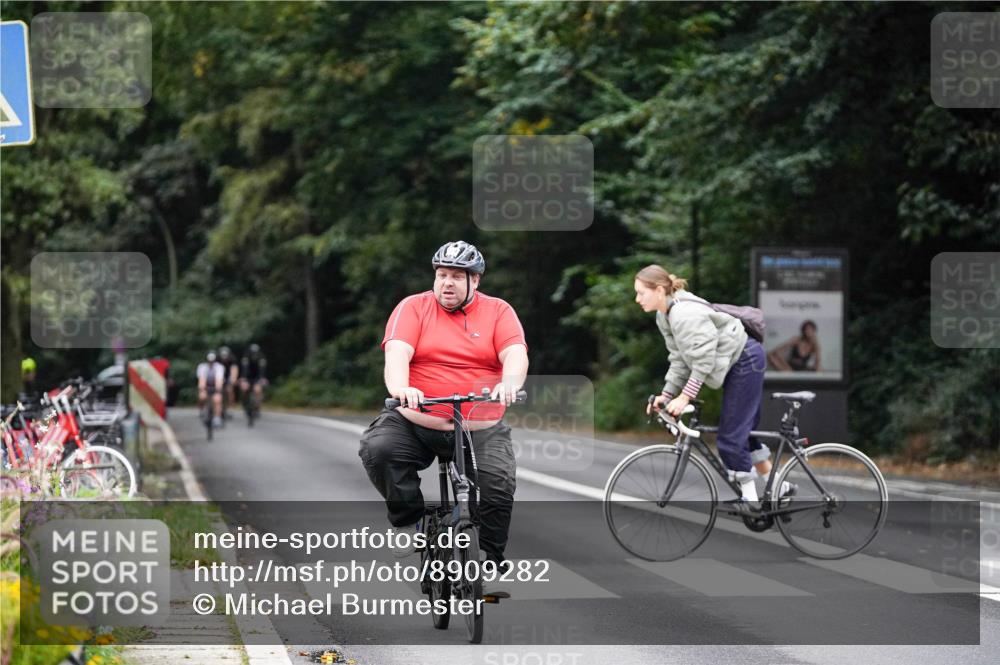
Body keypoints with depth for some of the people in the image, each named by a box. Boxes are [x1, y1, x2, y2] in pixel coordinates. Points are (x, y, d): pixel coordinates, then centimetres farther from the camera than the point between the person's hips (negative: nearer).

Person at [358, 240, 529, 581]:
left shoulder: (498, 311, 6)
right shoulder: (413, 307, 3)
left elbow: (516, 354, -9)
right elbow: (397, 353, -13)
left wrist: (509, 384, -33)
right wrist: (400, 388, -35)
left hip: (480, 430, 0)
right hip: (416, 423, 0)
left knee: (499, 486, -20)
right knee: (377, 447, -27)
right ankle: (409, 520, -5)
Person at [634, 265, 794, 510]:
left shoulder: (686, 314, -27)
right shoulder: (665, 317, 4)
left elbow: (702, 361, -29)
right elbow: (680, 359, 5)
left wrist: (684, 397, -29)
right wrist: (666, 394, -3)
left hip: (745, 361, -10)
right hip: (736, 363, 10)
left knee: (730, 435, -8)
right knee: (743, 429, 17)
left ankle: (749, 497, 3)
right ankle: (778, 486, 27)